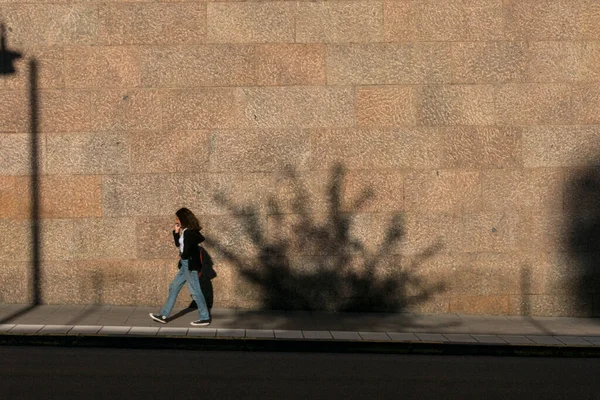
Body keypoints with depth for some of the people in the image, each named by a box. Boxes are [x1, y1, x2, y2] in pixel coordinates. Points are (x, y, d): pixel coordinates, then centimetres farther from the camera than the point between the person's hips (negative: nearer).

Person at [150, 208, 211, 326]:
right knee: (173, 287, 13)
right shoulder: (185, 231, 10)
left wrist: (182, 256, -8)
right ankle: (164, 316, 18)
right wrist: (176, 232, 7)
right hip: (185, 265, 11)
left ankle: (205, 318, 5)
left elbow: (188, 249, -28)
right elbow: (178, 244, 20)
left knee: (195, 291, -4)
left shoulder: (189, 232, -19)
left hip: (190, 265, -11)